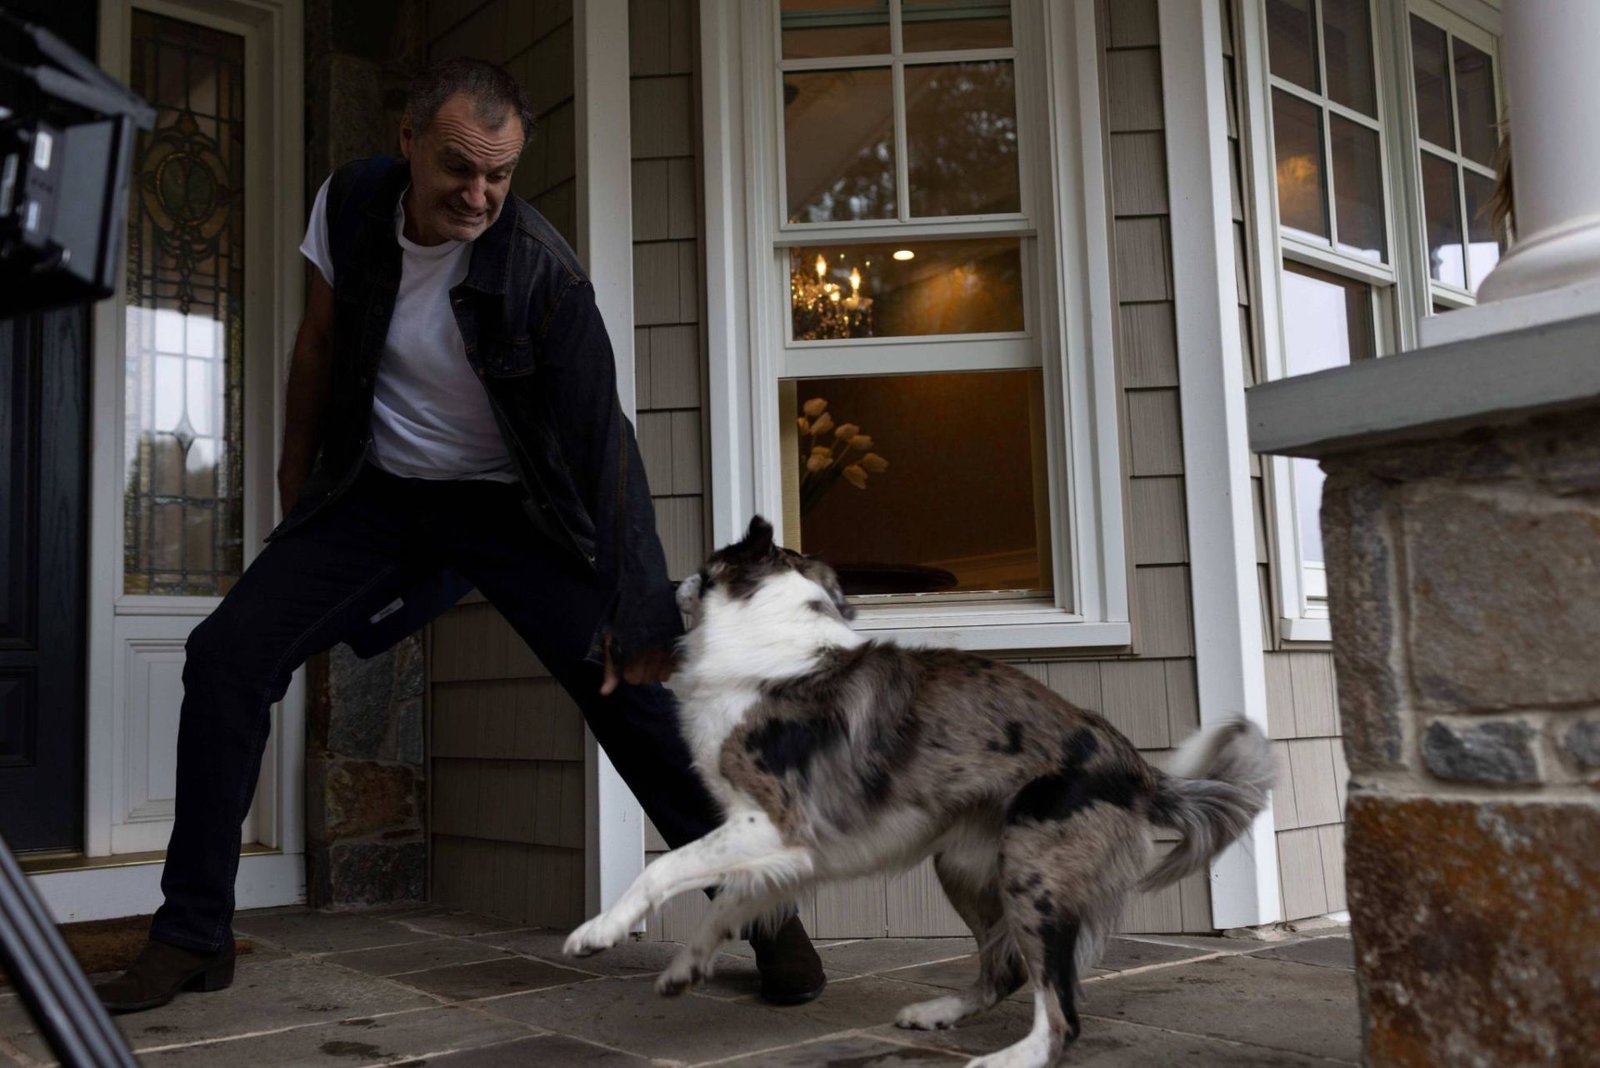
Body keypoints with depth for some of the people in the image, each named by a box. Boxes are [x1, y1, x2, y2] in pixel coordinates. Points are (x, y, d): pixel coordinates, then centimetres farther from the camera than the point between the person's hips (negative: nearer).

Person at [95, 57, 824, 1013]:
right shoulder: (352, 202, -9)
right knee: (227, 655, -10)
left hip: (508, 502, -4)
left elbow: (604, 440, -23)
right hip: (376, 491, 4)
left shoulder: (540, 270, -23)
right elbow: (322, 340, 8)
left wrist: (636, 619, -27)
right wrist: (296, 484, 14)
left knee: (631, 684, -19)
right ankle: (194, 937, 5)